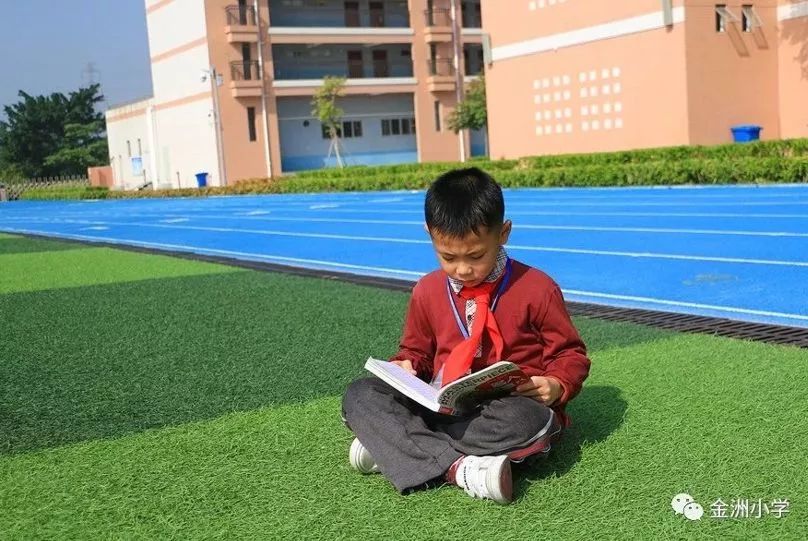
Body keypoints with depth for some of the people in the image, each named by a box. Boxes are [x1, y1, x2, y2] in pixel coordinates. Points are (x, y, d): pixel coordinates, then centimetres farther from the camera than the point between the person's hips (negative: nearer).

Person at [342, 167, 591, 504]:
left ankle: (393, 445, -26)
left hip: (511, 406, -3)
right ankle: (460, 468, -34)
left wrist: (556, 385, -18)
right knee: (359, 395, -17)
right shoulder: (427, 292, 8)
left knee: (529, 419, -40)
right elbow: (417, 350, 21)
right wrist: (405, 367, -2)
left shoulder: (537, 289, -4)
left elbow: (570, 354, 3)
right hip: (442, 407, 4)